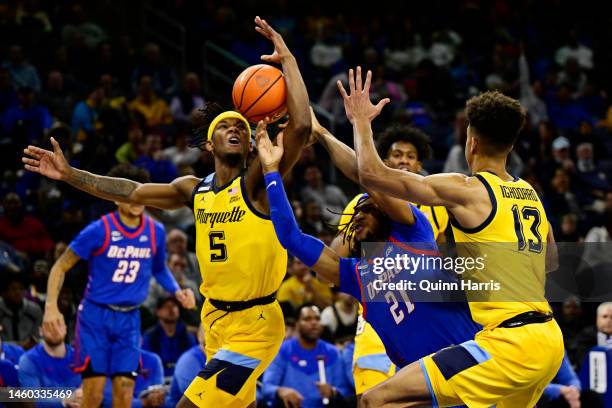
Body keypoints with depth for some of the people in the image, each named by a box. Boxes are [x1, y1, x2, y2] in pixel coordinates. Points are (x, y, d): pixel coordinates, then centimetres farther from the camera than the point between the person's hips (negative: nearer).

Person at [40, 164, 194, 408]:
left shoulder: (155, 232, 1)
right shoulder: (100, 230, -11)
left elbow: (159, 270, 21)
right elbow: (61, 267, -5)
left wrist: (177, 291, 2)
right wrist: (51, 306, -17)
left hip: (129, 318, 4)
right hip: (96, 315, -4)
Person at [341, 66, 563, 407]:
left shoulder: (467, 191, -7)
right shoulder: (530, 194, 15)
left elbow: (373, 174, -7)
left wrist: (361, 121, 9)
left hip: (510, 343, -9)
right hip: (549, 341, 9)